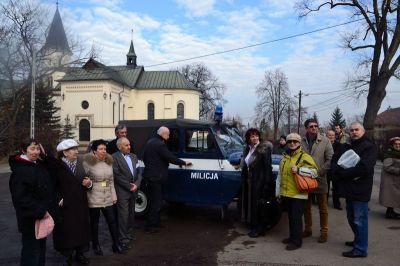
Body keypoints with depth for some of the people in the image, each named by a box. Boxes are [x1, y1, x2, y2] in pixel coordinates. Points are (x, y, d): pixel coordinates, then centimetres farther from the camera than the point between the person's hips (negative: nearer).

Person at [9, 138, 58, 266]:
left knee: (41, 248, 21)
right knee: (32, 251, 2)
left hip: (42, 216, 9)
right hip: (31, 219, -9)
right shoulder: (19, 170, -20)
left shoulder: (40, 165, 7)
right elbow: (20, 198, -26)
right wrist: (40, 211, -22)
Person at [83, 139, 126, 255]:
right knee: (94, 222, 10)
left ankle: (116, 244, 18)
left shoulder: (109, 162, 7)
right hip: (94, 198, -5)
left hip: (108, 198, 5)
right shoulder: (88, 163, -12)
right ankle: (96, 245, 27)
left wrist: (114, 196, 9)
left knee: (112, 220, 7)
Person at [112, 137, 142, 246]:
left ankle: (126, 232, 26)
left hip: (134, 190, 6)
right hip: (122, 191, -6)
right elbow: (117, 175, -15)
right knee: (123, 214, -1)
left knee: (131, 213, 12)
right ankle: (123, 237, 10)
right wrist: (129, 186, -12)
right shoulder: (114, 157, -9)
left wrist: (136, 184, -5)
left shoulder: (133, 156, 13)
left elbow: (139, 172, 11)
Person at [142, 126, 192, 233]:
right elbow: (171, 158, -19)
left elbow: (144, 157, 21)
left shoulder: (150, 142, 12)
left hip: (150, 175, 10)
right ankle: (149, 226, 5)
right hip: (156, 177, -10)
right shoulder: (160, 144, -19)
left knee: (154, 200, 19)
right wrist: (184, 162, -8)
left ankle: (156, 222, 28)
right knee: (156, 202, -1)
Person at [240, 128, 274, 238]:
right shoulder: (248, 149, 10)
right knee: (250, 203, 13)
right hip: (248, 180, 7)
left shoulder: (264, 148, -11)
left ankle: (259, 229, 14)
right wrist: (244, 180, 12)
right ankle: (254, 226, 27)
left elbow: (268, 167, -14)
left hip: (259, 181, -7)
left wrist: (267, 183, -18)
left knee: (258, 205, 1)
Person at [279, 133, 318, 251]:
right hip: (286, 193, 7)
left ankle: (297, 241, 9)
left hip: (298, 194, -7)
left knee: (296, 217, -1)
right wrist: (279, 190, 21)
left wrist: (298, 169, -28)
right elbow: (280, 174, 22)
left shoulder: (304, 156, -9)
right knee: (290, 216, 18)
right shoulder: (285, 157, 14)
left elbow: (314, 171, -17)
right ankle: (292, 236, 31)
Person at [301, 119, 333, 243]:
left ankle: (324, 232, 22)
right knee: (306, 207, 16)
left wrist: (319, 172, -13)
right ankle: (307, 229, 31)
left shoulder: (325, 141, -5)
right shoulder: (302, 141, -2)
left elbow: (330, 159, -7)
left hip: (320, 179, -2)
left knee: (323, 208, 8)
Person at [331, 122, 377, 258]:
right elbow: (334, 161, 9)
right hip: (348, 189, 8)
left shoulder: (369, 147, -9)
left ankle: (360, 249, 10)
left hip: (360, 190, -8)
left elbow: (364, 168, -22)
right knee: (352, 218, 20)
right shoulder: (345, 147, 15)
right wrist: (339, 170, -13)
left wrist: (343, 172, -15)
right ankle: (358, 240, 37)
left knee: (359, 220, -1)